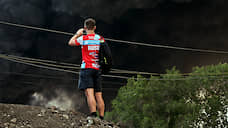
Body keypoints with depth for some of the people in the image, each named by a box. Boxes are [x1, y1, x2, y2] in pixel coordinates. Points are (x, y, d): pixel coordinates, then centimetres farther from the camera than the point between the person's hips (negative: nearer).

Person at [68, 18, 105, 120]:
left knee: (89, 93, -14)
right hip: (97, 69, 5)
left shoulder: (83, 38, -4)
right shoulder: (101, 39, 9)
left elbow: (70, 42, 12)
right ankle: (101, 118, 7)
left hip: (87, 68, -5)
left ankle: (93, 115, -29)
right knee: (98, 95, 7)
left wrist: (78, 34, 24)